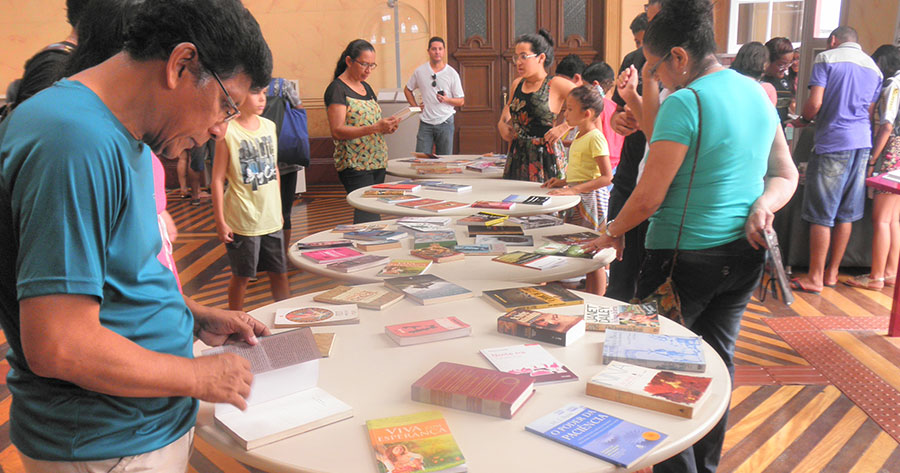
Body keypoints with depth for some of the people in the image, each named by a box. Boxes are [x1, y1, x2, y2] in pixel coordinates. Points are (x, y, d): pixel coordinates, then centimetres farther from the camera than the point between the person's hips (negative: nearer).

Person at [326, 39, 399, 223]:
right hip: (354, 165, -8)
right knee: (368, 216, -14)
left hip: (377, 161, 8)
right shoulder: (337, 89, -7)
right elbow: (337, 131, -16)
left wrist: (388, 126, 3)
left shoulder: (366, 88, 18)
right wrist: (375, 127, -25)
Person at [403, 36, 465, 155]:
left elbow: (461, 101, 2)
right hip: (425, 123, 0)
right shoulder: (419, 71, 3)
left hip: (445, 123, 0)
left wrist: (447, 99, -17)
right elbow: (407, 89, 19)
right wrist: (415, 107, 5)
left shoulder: (452, 73, 0)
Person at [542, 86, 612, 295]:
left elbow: (606, 177, -21)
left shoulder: (595, 138, -15)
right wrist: (564, 181, 10)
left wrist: (574, 189, -27)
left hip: (590, 198, -10)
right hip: (576, 199, 10)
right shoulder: (579, 137, 15)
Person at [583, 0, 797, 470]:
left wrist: (611, 233, 0)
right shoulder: (757, 93, 8)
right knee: (716, 360, 18)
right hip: (744, 254, 8)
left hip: (687, 258, -8)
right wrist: (762, 206, -5)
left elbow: (649, 198, -17)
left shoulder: (684, 102, -18)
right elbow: (786, 175, 13)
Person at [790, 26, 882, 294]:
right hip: (862, 142, 6)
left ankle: (815, 278, 1)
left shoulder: (827, 58, -2)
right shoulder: (874, 68, 16)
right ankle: (832, 273, 18)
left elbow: (815, 103, -12)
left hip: (832, 142, -6)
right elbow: (868, 110, 13)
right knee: (846, 213, 11)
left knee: (821, 214, -2)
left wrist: (804, 120, 8)